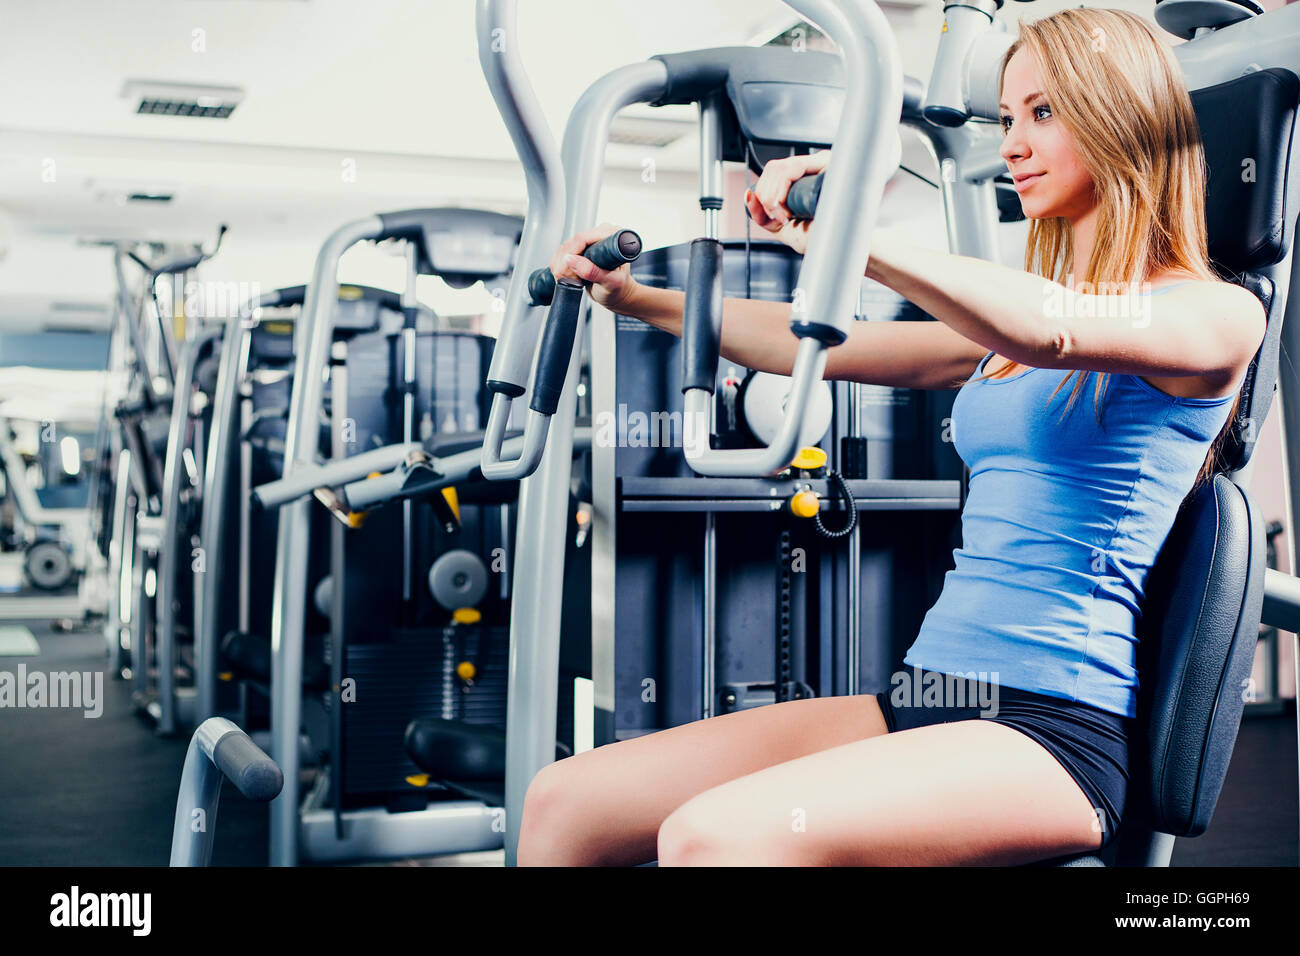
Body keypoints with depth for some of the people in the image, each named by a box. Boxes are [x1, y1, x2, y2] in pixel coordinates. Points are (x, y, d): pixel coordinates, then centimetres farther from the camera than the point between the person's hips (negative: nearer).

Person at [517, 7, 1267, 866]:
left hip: (1054, 727, -7)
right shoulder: (1007, 329, 21)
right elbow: (818, 347, 21)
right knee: (566, 802, -3)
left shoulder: (1217, 313, -2)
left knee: (713, 836, -32)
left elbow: (1043, 330, -23)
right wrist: (641, 300, 17)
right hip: (925, 693, 8)